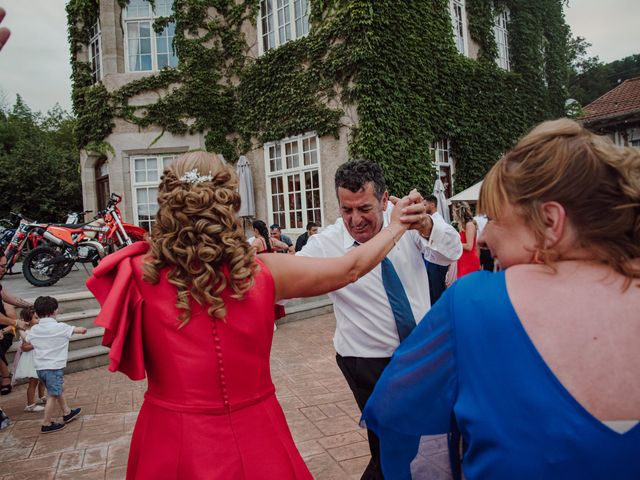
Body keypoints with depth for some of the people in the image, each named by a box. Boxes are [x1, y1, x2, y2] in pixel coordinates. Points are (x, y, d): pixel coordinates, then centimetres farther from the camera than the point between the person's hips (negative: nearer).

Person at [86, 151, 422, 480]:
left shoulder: (140, 275, -16)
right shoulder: (263, 272, -15)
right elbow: (351, 268, -1)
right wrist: (396, 227, 14)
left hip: (169, 442, 1)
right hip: (250, 437, 0)